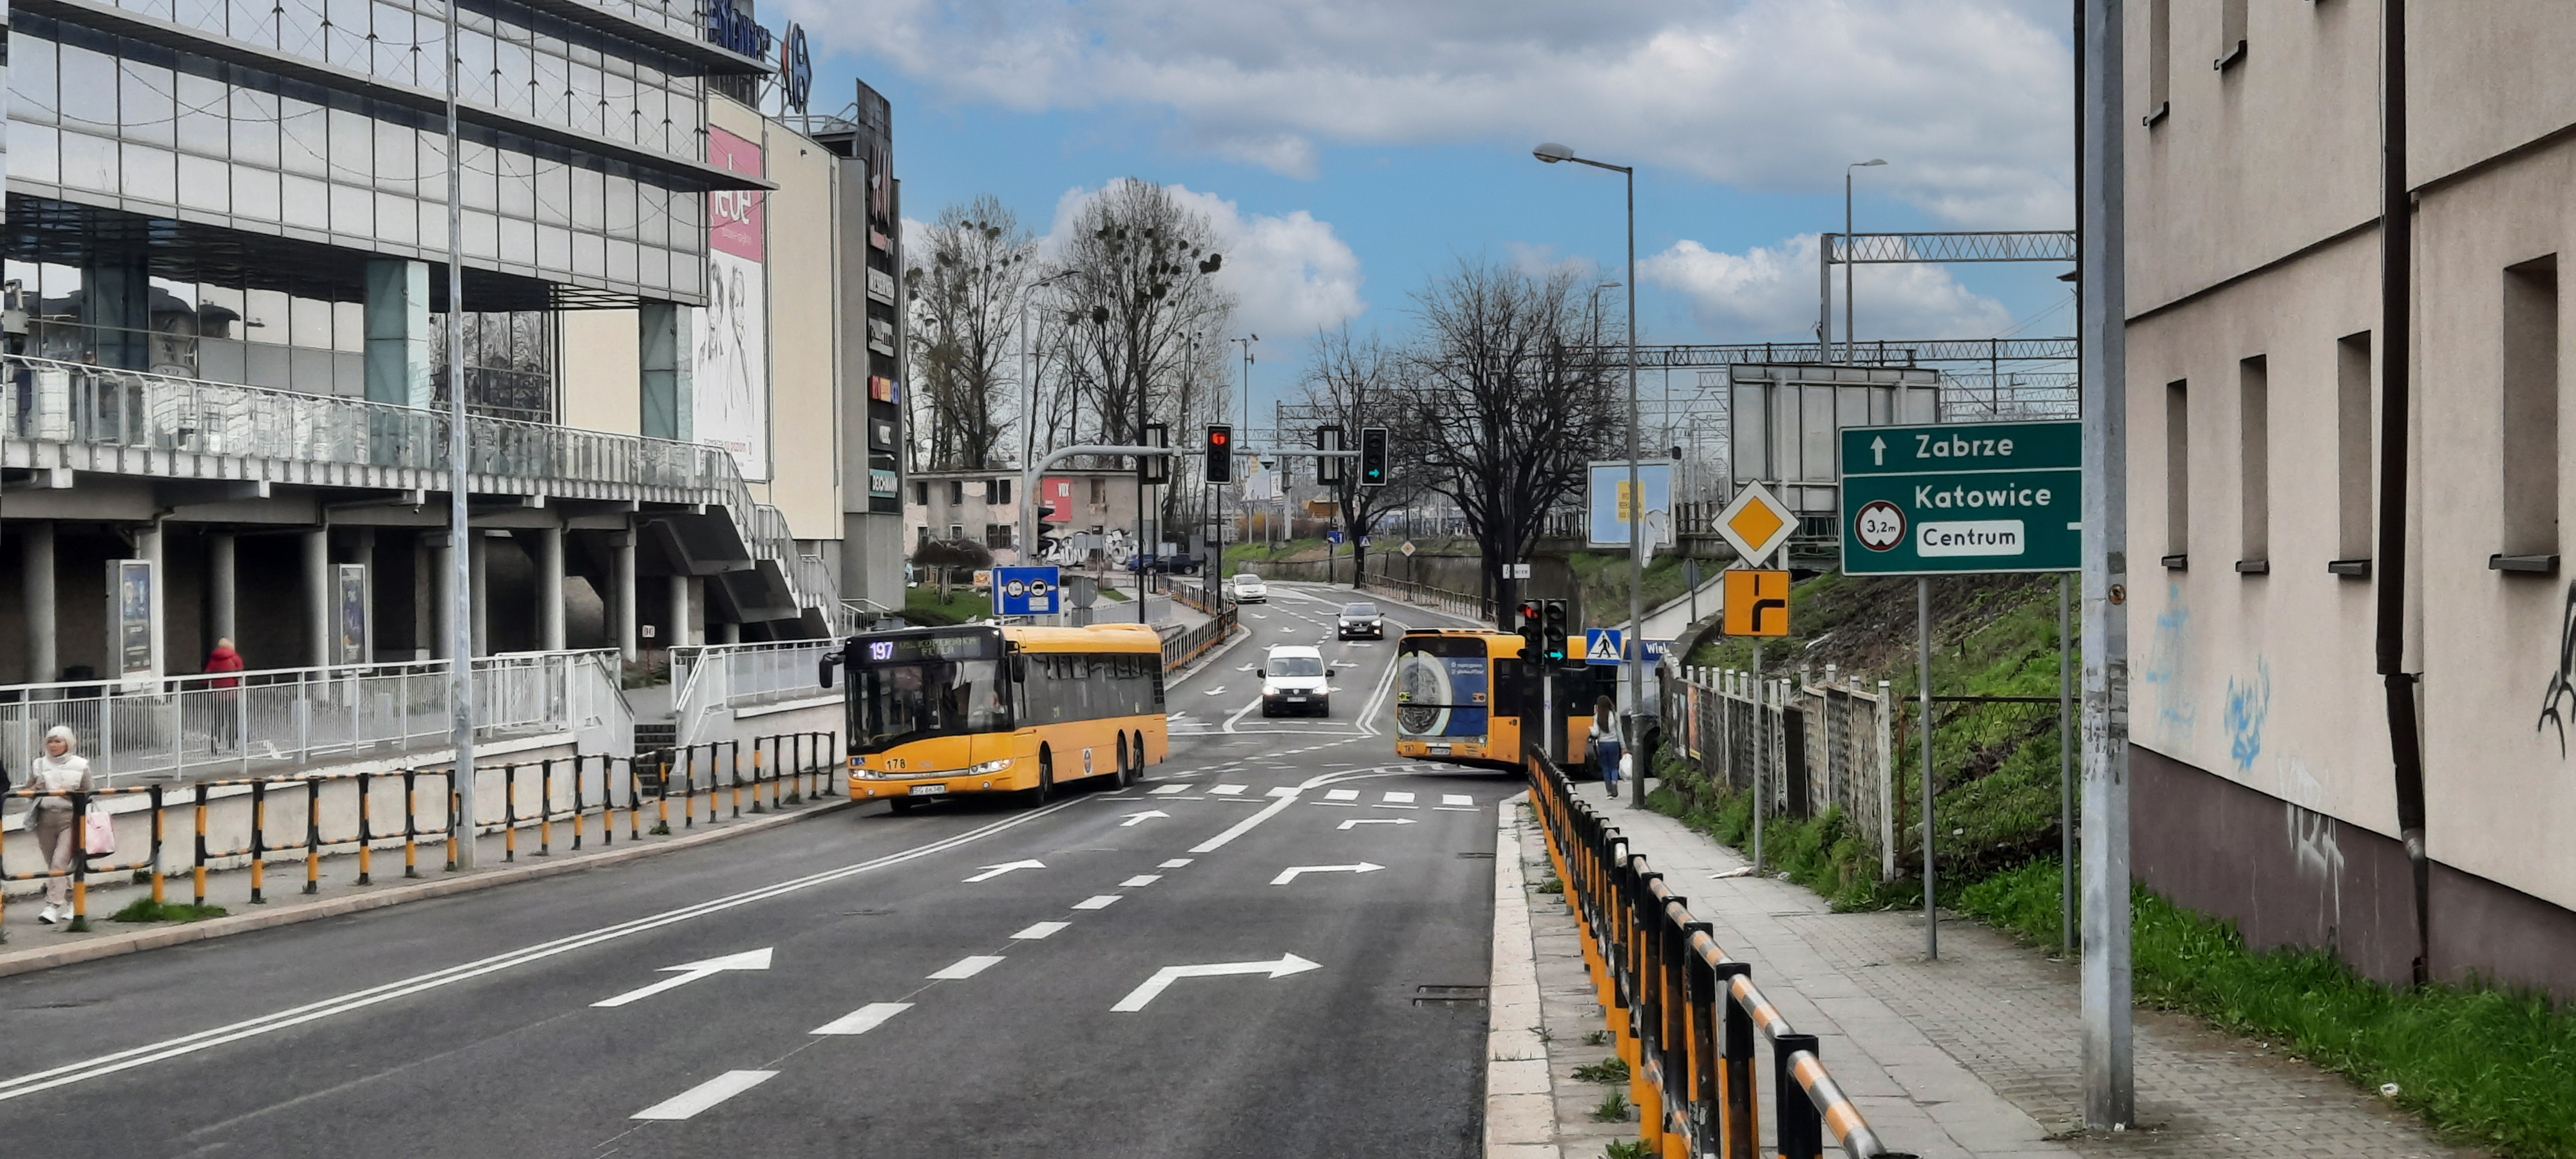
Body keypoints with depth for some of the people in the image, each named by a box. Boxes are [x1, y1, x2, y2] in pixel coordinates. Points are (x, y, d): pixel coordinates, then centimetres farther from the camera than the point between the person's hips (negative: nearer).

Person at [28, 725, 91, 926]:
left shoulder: (80, 765, 4)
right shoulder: (40, 765, 12)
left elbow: (87, 793, 7)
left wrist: (70, 793, -11)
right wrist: (36, 788, -4)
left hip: (70, 819, -4)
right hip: (45, 817, 4)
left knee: (60, 862, -15)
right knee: (52, 864, 7)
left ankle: (53, 906, -19)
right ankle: (68, 901, 24)